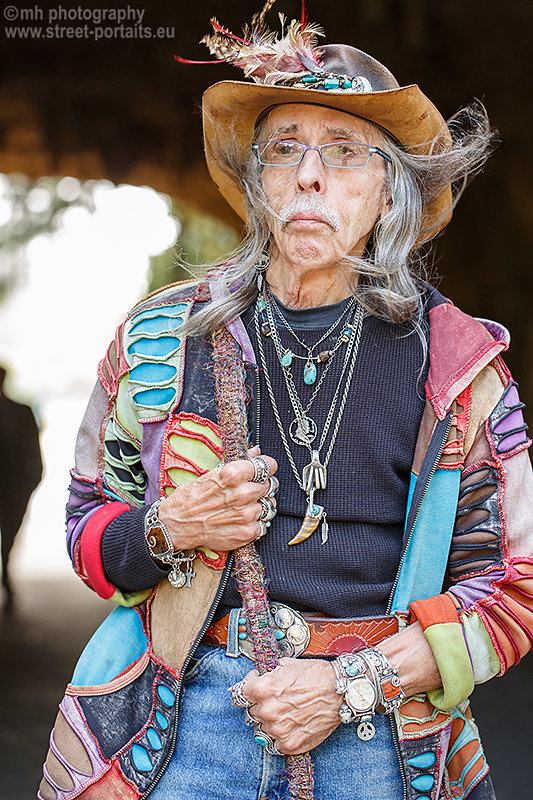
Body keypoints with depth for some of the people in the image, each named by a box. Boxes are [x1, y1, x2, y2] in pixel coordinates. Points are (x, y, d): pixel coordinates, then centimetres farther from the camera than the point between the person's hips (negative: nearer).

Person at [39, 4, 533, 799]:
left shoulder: (457, 362, -1)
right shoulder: (164, 337, 2)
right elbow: (89, 526, 11)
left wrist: (352, 684, -11)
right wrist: (171, 529, -11)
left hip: (380, 734, -1)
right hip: (188, 720, 1)